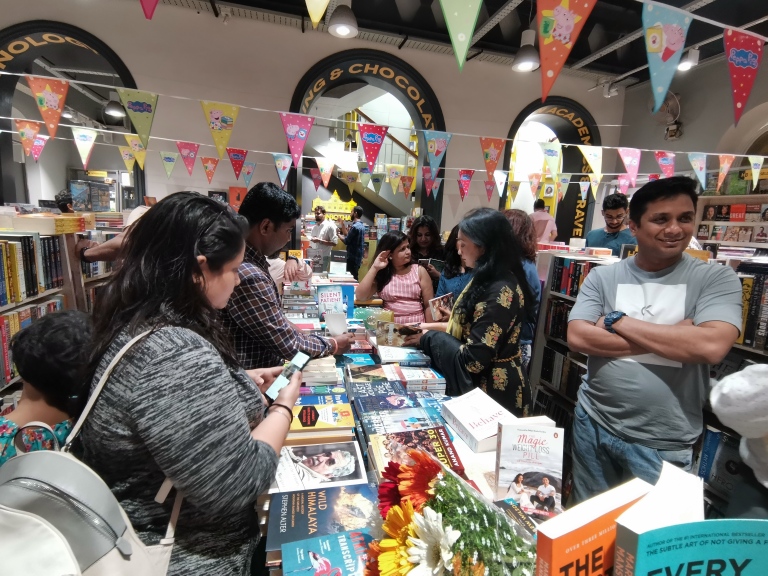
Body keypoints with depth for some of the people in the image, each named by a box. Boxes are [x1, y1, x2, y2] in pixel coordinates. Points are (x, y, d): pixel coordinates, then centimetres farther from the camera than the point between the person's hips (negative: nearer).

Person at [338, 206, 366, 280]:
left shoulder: (355, 226, -18)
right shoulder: (361, 225, 12)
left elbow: (346, 241, -16)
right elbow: (349, 236, 15)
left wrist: (338, 235, 1)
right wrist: (342, 225, 19)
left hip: (353, 257, -10)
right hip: (358, 256, 10)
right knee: (354, 277, 14)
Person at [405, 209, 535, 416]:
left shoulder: (500, 291, -26)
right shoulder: (489, 280, 5)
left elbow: (472, 360, -27)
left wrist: (429, 338, -15)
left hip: (493, 393, -9)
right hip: (479, 385, 9)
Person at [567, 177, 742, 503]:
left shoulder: (716, 278, -5)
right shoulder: (602, 277, -2)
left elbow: (711, 346, -22)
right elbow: (577, 338, -14)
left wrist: (617, 320, -16)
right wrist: (671, 339, -16)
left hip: (662, 446, -2)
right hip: (592, 424, 2)